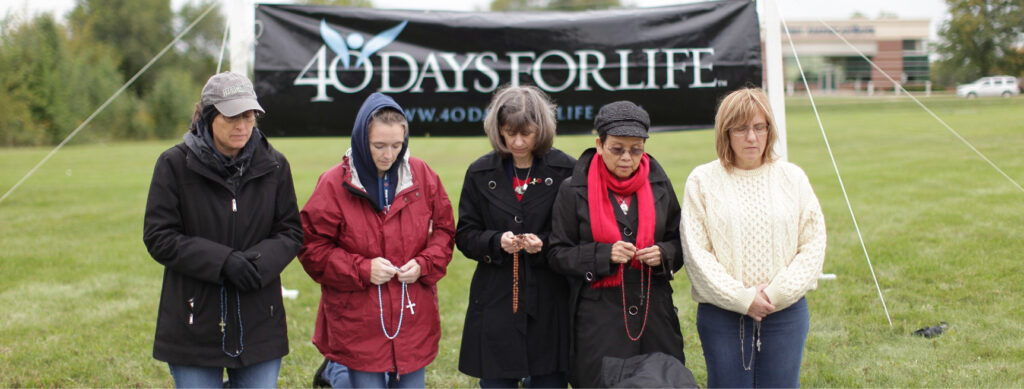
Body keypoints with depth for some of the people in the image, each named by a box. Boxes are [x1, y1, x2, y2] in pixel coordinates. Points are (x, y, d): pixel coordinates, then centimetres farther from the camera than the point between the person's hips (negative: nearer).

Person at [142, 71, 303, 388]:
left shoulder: (273, 166, 2)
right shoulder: (175, 165, -6)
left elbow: (291, 232, 5)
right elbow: (158, 237, -7)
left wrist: (258, 261, -17)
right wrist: (222, 261, -19)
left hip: (260, 326, 2)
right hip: (195, 327, -2)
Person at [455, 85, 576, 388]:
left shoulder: (567, 171, -3)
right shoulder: (481, 173, 4)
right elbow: (465, 235, 6)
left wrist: (545, 243, -17)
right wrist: (496, 242, -13)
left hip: (548, 304, -1)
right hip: (495, 303, 2)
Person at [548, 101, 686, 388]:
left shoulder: (659, 184, 7)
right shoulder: (574, 190, -2)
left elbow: (680, 243, 15)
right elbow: (558, 254, -1)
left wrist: (663, 254, -8)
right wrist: (604, 254, -16)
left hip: (654, 312, 3)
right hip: (598, 318, -3)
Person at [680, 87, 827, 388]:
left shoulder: (792, 177, 7)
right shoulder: (702, 181, 1)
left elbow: (814, 246, 3)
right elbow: (696, 252, -5)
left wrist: (777, 293, -9)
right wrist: (742, 298, -12)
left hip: (786, 314, 1)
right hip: (722, 315, -1)